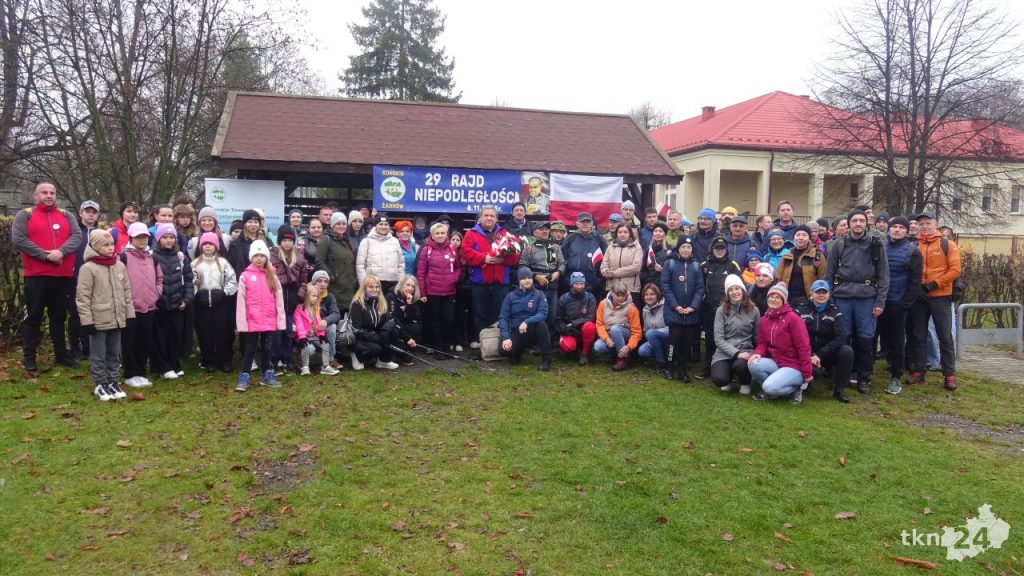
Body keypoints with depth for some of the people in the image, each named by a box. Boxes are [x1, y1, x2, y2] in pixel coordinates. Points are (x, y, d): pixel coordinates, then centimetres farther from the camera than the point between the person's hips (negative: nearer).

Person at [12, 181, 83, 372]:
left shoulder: (66, 216, 13)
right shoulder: (25, 215, 3)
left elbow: (77, 236, -1)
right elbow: (18, 239, -10)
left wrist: (61, 251, -19)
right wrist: (45, 255, -17)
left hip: (63, 275, 3)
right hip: (36, 275, -3)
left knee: (59, 317, 13)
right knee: (33, 317, 3)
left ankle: (61, 354, 22)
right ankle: (29, 358, 10)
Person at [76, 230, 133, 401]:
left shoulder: (119, 265, 6)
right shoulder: (88, 268, -10)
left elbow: (126, 292, 12)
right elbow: (82, 297, -10)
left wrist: (129, 314, 9)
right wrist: (87, 321, -13)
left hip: (117, 319, 5)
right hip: (98, 320, -5)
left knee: (114, 353, 13)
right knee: (99, 355, 5)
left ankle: (114, 382, 23)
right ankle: (100, 385, 15)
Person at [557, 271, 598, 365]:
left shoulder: (590, 297, -4)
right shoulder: (564, 298, -1)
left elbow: (590, 318, -12)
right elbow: (558, 319, 4)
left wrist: (573, 324, -23)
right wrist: (565, 328, -16)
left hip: (584, 329, 0)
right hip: (569, 331, 0)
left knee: (589, 326, -36)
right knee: (567, 346, -33)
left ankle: (585, 353, -13)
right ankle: (577, 349, 7)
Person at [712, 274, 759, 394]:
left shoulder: (753, 310, 3)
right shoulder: (721, 310, -1)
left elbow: (757, 337, 10)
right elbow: (718, 338, -7)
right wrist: (736, 353, -18)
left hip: (746, 350, 1)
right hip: (725, 352, 0)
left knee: (740, 365, -35)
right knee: (719, 379, -28)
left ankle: (745, 383, 3)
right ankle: (728, 379, 13)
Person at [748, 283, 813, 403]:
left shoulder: (792, 318, -13)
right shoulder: (764, 319, 7)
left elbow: (803, 347, -14)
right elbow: (762, 343, 9)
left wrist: (807, 374, -15)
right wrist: (758, 353, -16)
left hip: (793, 366, -6)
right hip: (774, 362, 6)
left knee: (770, 387, -28)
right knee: (753, 364, -24)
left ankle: (796, 387, 2)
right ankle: (766, 389, 2)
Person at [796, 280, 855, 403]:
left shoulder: (834, 311, 2)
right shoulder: (802, 309, 2)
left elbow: (841, 338, -12)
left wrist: (820, 355, -22)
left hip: (828, 354, 2)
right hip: (807, 355, -2)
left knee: (847, 350, -29)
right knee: (815, 371, -35)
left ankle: (839, 389, -11)